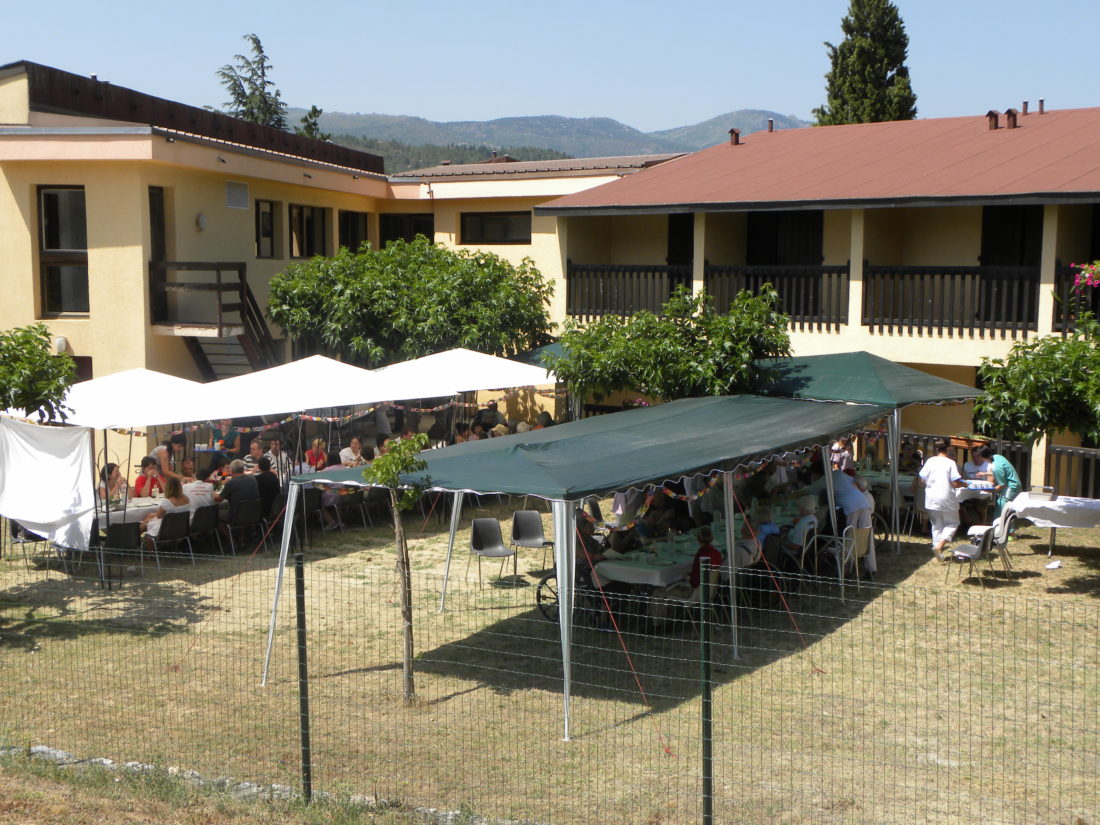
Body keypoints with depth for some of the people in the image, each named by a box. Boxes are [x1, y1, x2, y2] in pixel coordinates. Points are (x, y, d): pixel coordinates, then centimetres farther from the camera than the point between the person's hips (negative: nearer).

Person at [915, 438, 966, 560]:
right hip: (947, 500, -4)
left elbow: (921, 481, -1)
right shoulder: (950, 463, -9)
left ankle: (937, 545, 15)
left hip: (931, 499, 4)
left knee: (936, 525, 15)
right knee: (952, 523, 9)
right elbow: (955, 483, -13)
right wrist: (964, 484, 6)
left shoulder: (930, 462, 0)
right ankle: (940, 545, -9)